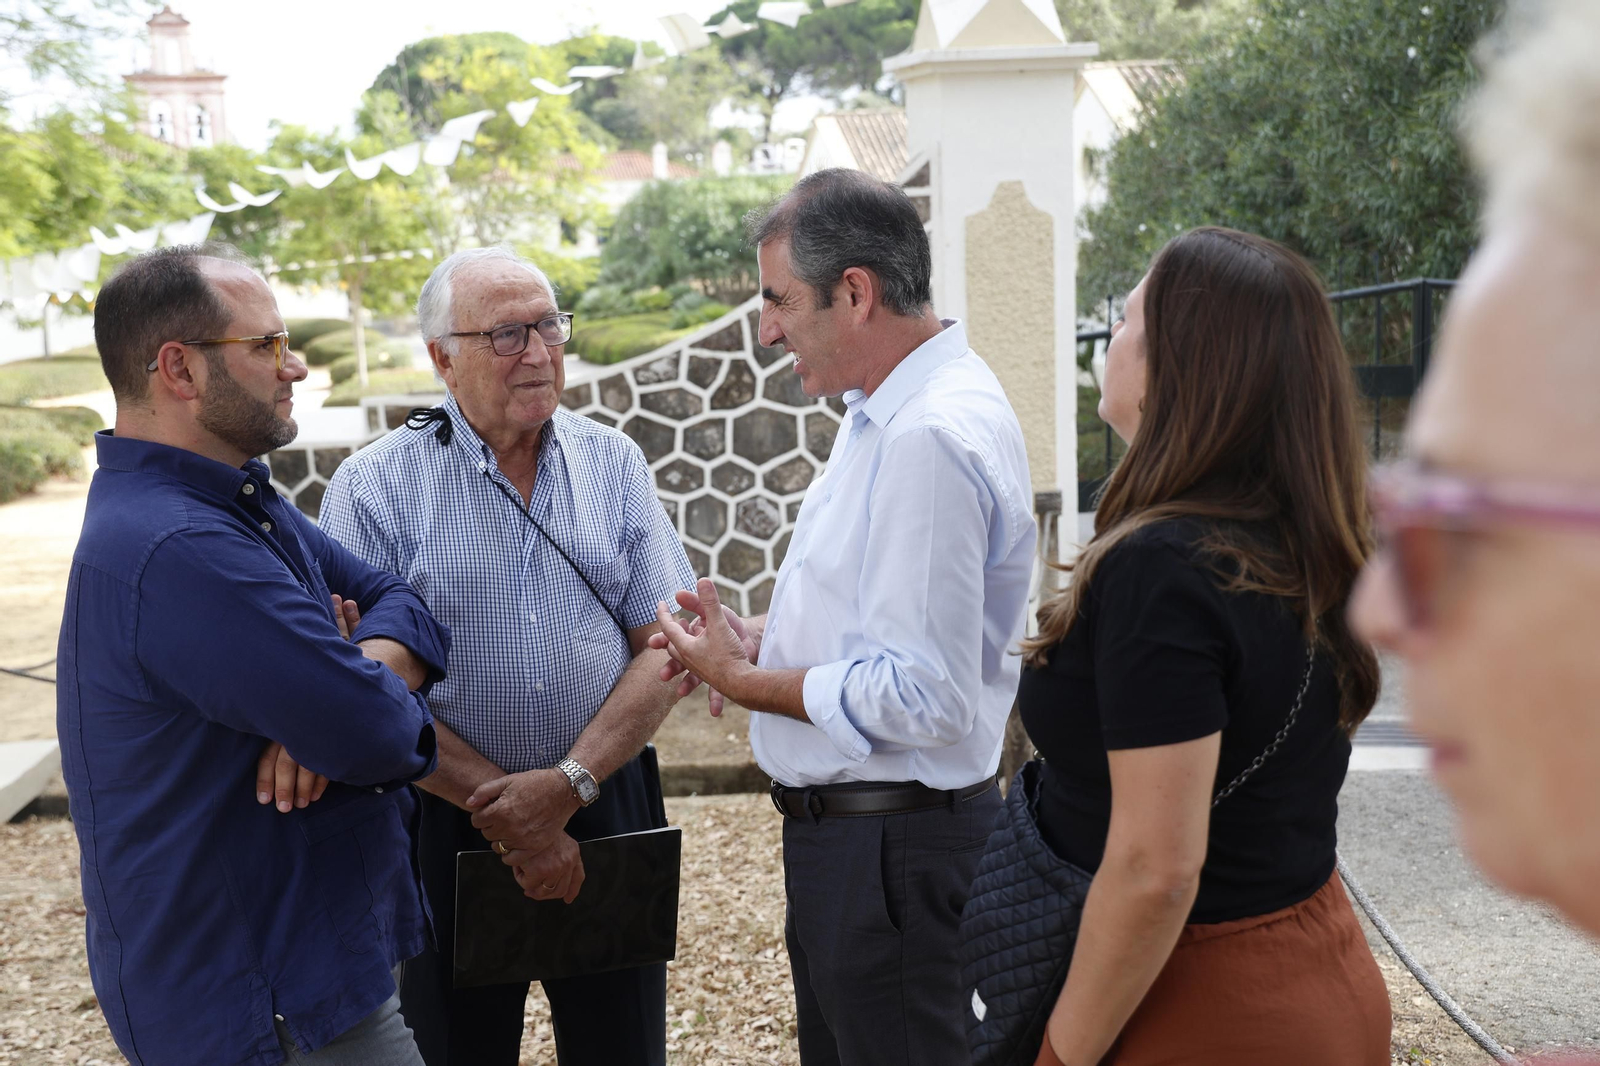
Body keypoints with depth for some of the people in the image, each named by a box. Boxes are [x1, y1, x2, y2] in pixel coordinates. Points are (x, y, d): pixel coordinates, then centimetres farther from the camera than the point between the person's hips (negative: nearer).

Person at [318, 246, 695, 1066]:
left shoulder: (613, 464, 1)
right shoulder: (373, 488, -7)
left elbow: (663, 646, -3)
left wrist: (567, 784, -15)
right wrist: (500, 808, -13)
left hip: (605, 809, 2)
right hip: (445, 825, -2)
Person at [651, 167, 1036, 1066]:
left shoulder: (931, 438, -25)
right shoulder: (884, 411, 9)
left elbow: (919, 698, -28)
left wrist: (744, 681, -16)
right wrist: (763, 636, 4)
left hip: (896, 849, -10)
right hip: (845, 831, 11)